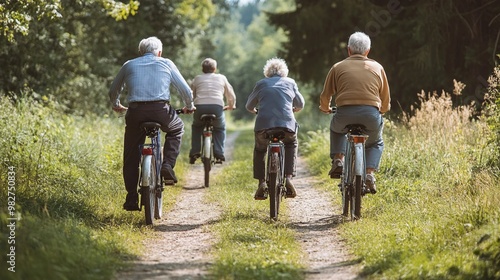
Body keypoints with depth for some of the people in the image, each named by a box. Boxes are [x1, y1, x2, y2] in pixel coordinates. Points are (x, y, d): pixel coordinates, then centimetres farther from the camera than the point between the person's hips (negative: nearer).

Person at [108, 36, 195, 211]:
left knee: (131, 158, 13)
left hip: (135, 112, 1)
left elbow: (113, 91, 30)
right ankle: (168, 165, 11)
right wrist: (189, 106, 37)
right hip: (161, 110, -1)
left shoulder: (129, 65, 20)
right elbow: (185, 90, 17)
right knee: (177, 128, 31)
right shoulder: (166, 64, 16)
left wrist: (116, 105, 50)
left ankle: (131, 199, 7)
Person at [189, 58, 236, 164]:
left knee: (196, 127, 30)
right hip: (217, 106, -1)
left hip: (200, 107, 1)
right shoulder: (221, 78, 22)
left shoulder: (197, 79, 22)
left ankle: (194, 153, 17)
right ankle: (219, 154, 11)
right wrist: (231, 106, 49)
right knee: (220, 129, 26)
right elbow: (231, 95, 30)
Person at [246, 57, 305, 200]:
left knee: (259, 149, 28)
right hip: (287, 124, 0)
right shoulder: (290, 83, 20)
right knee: (291, 145, 31)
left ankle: (261, 183, 13)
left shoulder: (261, 84, 18)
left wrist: (256, 111, 48)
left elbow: (249, 106, 26)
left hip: (264, 124, 0)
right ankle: (288, 178, 14)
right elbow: (300, 105, 29)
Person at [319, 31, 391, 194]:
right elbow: (386, 102, 21)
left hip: (345, 114, 0)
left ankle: (338, 161, 17)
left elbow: (325, 96, 14)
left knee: (336, 129, 35)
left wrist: (325, 108, 35)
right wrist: (381, 110, 42)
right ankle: (370, 174, 6)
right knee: (376, 143, 29)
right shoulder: (377, 68, 17)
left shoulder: (338, 67, 13)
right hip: (372, 116, 0)